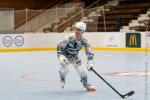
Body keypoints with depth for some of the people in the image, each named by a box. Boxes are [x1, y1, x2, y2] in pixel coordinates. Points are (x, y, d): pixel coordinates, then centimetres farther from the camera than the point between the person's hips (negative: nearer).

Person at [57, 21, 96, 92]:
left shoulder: (84, 41, -20)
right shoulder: (69, 38, -31)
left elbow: (89, 53, -14)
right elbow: (59, 46, -24)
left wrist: (90, 63, -25)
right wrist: (60, 56, -36)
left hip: (74, 56, 4)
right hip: (64, 55, -3)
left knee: (81, 69, -4)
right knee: (64, 65, -30)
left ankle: (86, 84, 22)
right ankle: (62, 79, 1)